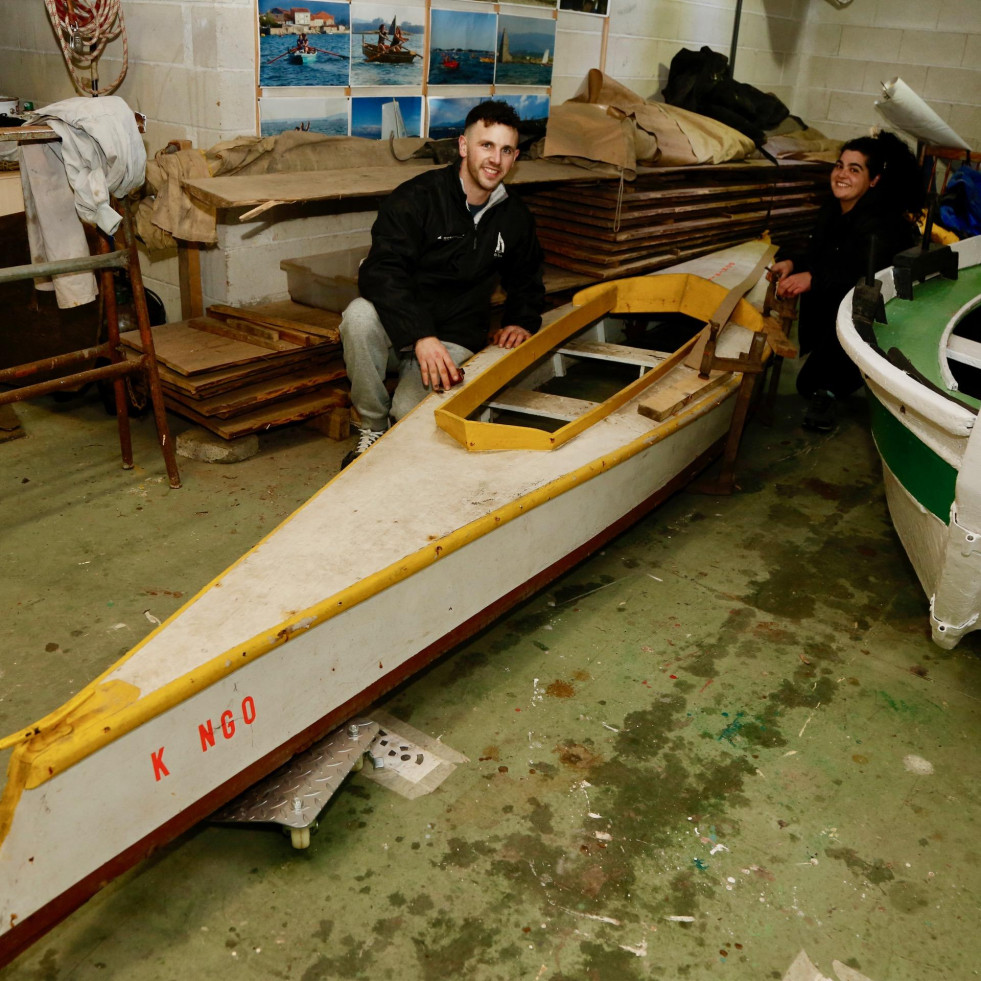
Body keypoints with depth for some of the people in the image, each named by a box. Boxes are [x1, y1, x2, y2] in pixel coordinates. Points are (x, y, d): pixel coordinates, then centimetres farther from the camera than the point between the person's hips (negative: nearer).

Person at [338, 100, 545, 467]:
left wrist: (523, 322, 6)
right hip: (399, 327, -2)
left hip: (454, 340, 2)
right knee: (360, 315, -37)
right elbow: (380, 272, -24)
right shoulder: (417, 197, -11)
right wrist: (421, 336, -37)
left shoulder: (514, 216, 7)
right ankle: (373, 427, -13)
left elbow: (526, 279, 27)